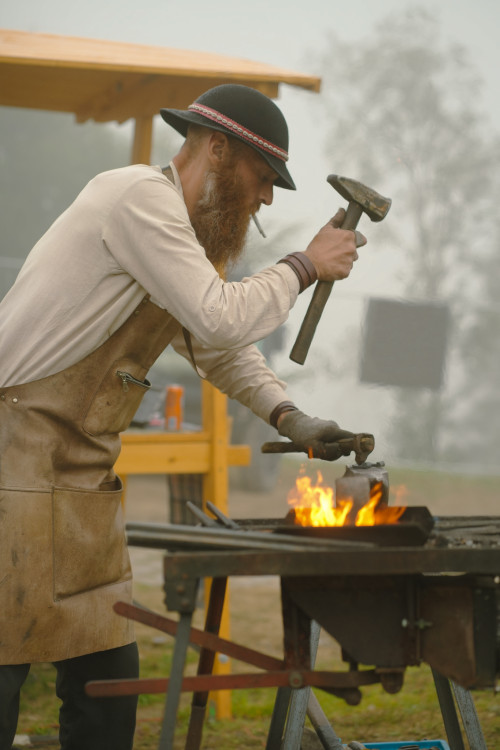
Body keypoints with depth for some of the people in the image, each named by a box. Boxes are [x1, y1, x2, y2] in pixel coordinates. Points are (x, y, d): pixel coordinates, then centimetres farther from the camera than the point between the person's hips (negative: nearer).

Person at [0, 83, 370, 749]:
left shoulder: (187, 231, 20)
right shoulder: (139, 196, -13)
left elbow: (219, 346, 26)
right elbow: (221, 319, -19)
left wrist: (289, 418, 12)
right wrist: (305, 266, -6)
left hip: (81, 478, 10)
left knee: (106, 673, 9)